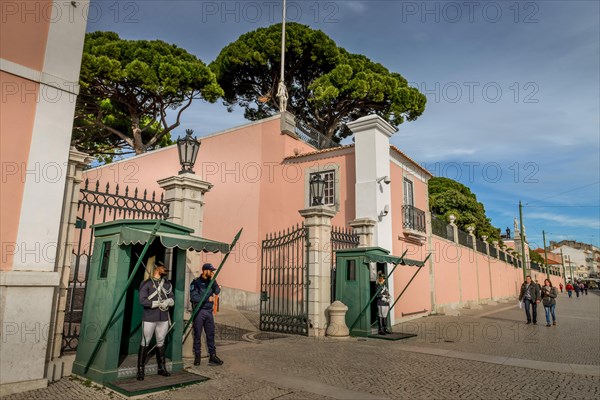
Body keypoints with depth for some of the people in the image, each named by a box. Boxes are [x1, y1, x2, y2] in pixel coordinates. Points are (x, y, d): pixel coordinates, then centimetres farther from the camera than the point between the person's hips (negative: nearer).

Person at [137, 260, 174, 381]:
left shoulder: (167, 284, 12)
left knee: (161, 343, 14)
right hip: (149, 318, -5)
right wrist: (159, 303, -15)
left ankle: (162, 368, 24)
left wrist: (167, 301, -13)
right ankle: (140, 369, 12)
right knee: (145, 343, 2)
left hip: (163, 318, 5)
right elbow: (143, 300, -14)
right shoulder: (146, 283, -5)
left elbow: (172, 299, 10)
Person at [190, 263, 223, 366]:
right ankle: (197, 356, 13)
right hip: (199, 311, -5)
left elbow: (217, 291, -4)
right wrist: (208, 299, -13)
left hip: (209, 311, 5)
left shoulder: (211, 281, 10)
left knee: (211, 334, 6)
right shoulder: (196, 282, -6)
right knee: (197, 334, 3)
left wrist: (213, 280, -12)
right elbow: (194, 297, -16)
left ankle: (212, 355, 11)